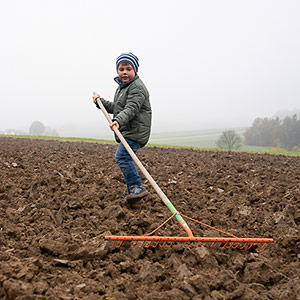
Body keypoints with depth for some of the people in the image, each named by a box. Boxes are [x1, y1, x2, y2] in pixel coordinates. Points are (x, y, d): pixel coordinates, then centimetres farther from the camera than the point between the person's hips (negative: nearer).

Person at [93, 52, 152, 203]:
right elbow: (115, 108, 30)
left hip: (136, 131, -10)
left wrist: (119, 121, -40)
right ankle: (132, 191, 20)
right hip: (127, 132, 10)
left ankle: (138, 187, -20)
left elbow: (131, 109, -25)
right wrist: (100, 101, 19)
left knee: (122, 156, -23)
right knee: (126, 160, 12)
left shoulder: (137, 87, -11)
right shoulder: (121, 87, 22)